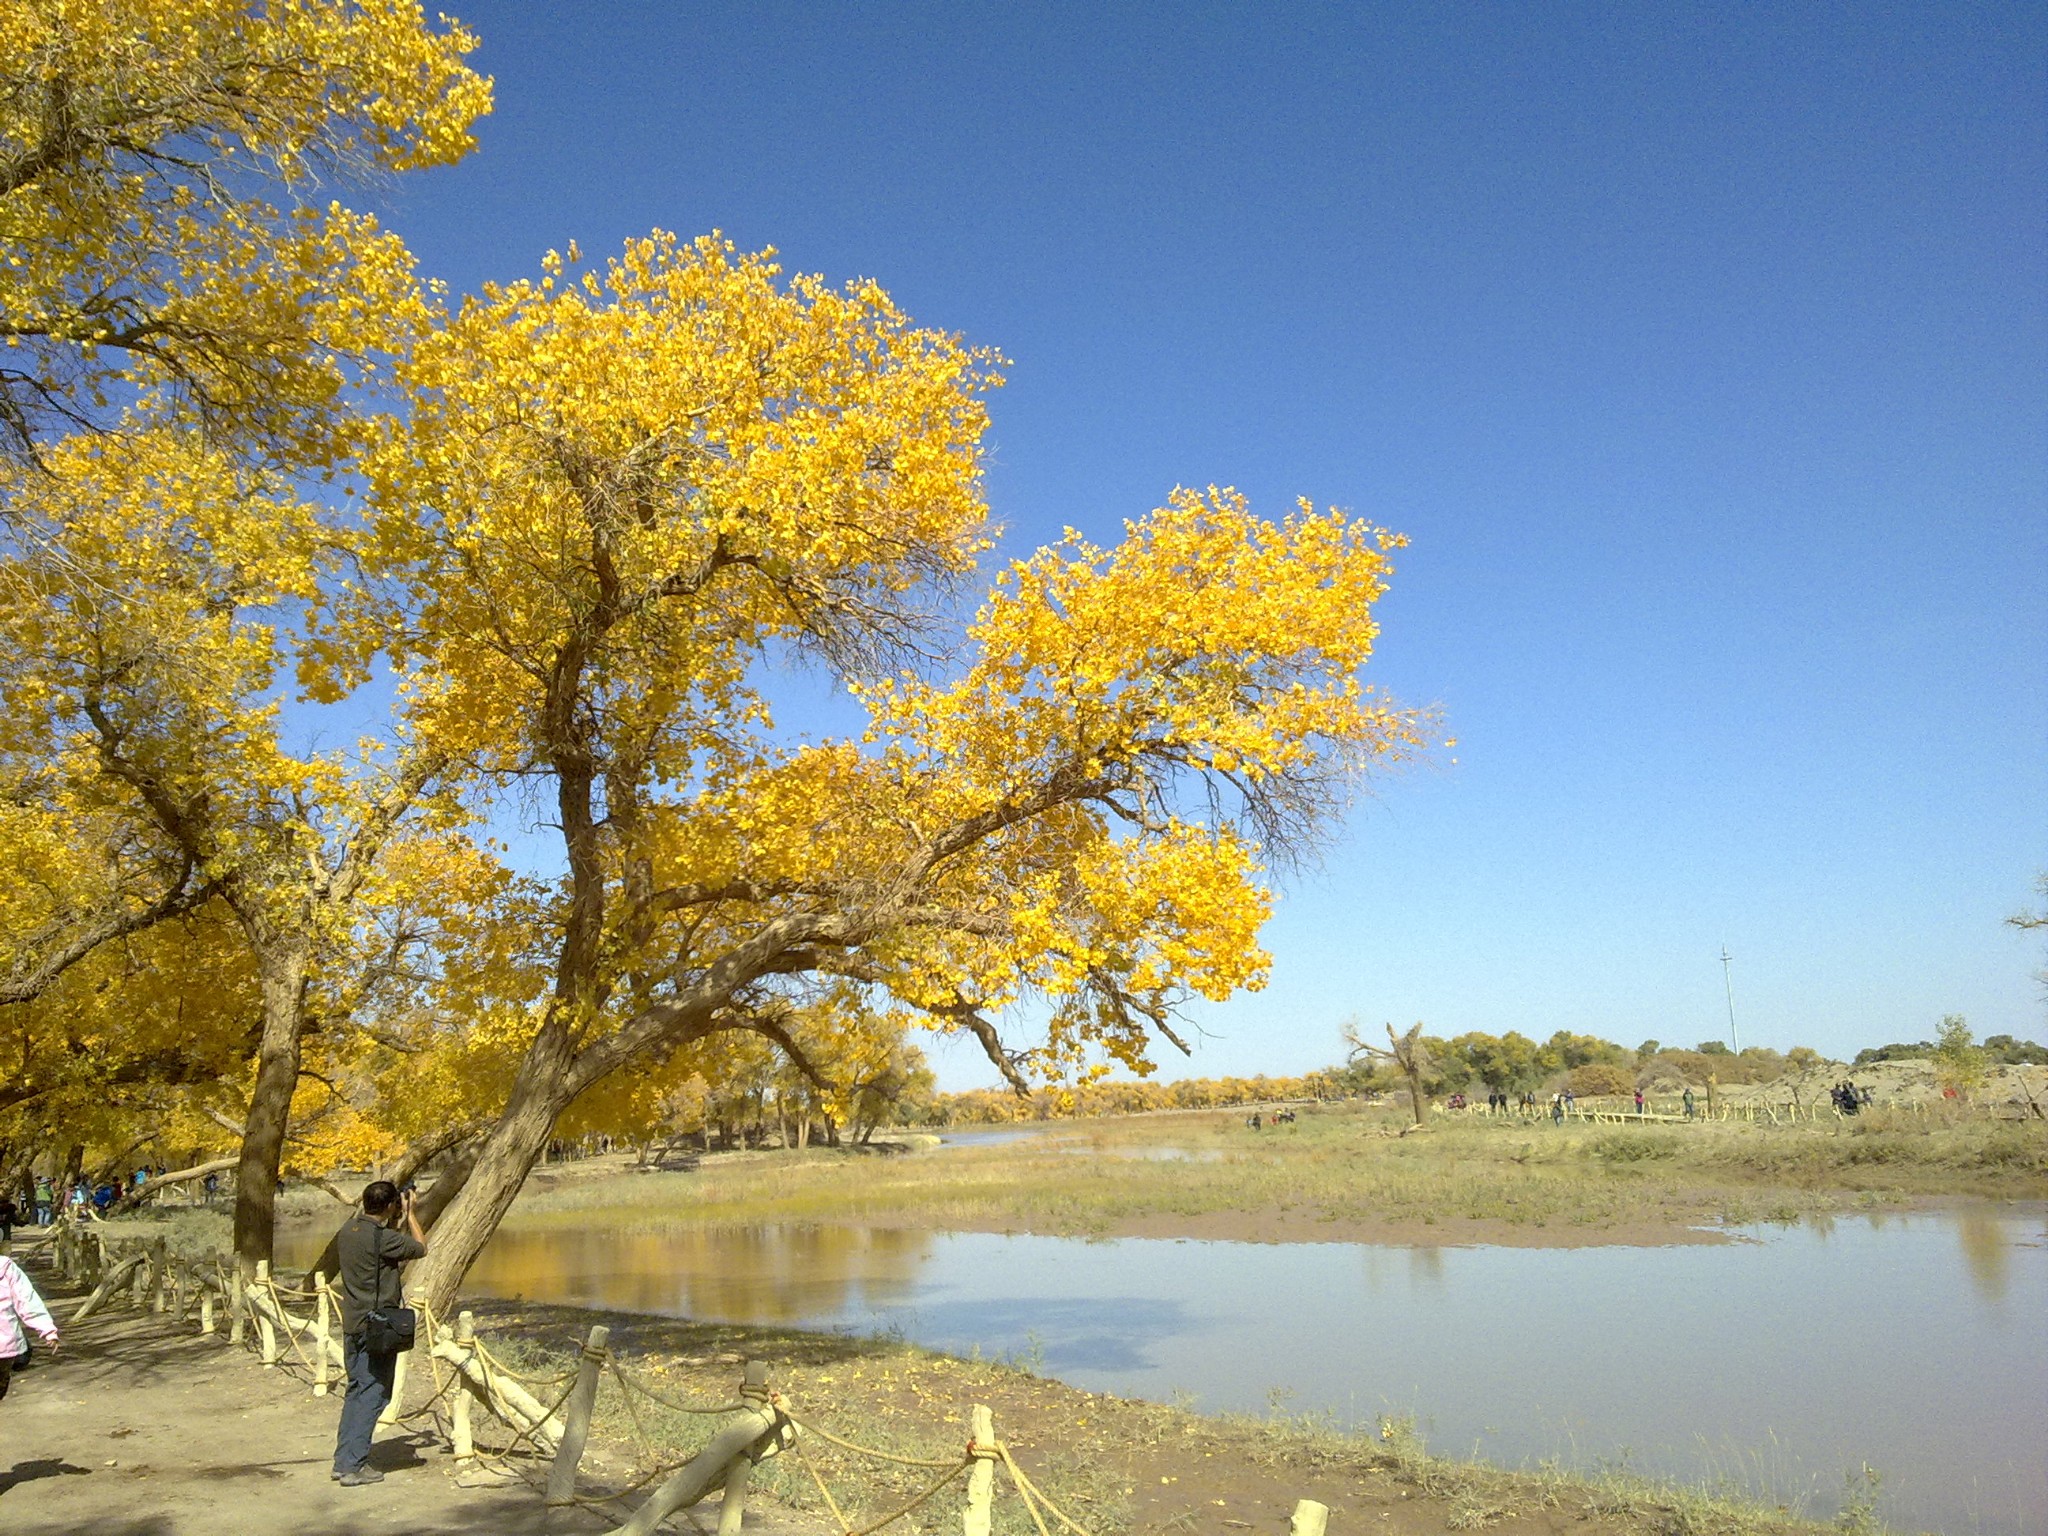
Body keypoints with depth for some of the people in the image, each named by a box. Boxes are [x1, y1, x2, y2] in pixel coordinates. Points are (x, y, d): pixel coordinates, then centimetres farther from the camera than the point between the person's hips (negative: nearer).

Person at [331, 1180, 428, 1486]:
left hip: (352, 1324, 9)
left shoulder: (347, 1231, 5)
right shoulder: (382, 1238, -21)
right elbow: (420, 1247, -5)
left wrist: (398, 1220, 16)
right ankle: (353, 1466, 1)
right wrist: (410, 1214, 4)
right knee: (373, 1394, 0)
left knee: (356, 1390, 17)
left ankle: (343, 1460, 20)